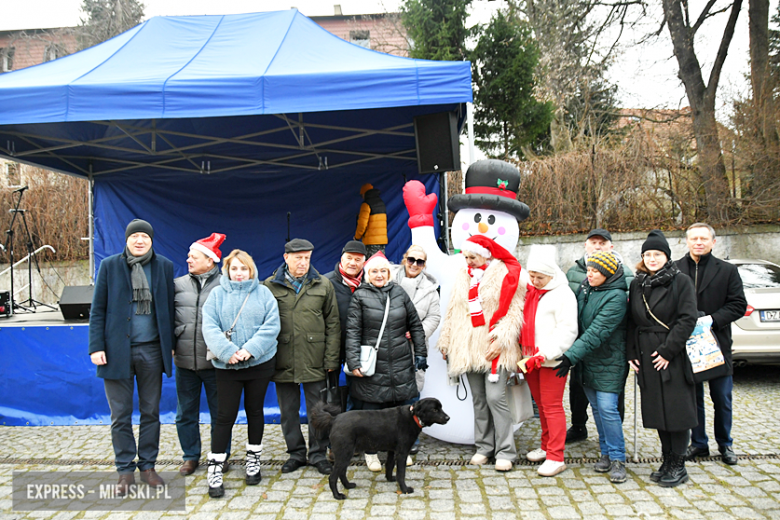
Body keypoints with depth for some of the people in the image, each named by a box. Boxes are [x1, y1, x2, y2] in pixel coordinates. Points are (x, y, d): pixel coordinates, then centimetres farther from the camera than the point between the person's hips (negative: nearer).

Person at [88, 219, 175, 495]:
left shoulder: (164, 266, 5)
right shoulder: (109, 265, 1)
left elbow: (169, 307, 7)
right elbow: (98, 309, 1)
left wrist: (171, 344, 3)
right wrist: (96, 347, -6)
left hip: (152, 350, 1)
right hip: (118, 351, -1)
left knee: (151, 412, 10)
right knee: (120, 415, 6)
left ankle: (148, 466, 23)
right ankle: (126, 470, 19)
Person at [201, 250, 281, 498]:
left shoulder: (263, 293, 2)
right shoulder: (217, 294, 2)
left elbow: (271, 325, -7)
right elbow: (209, 327, -7)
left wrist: (250, 349, -18)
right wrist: (227, 352, -20)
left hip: (260, 363, 1)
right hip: (227, 365, -1)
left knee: (255, 410, 13)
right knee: (225, 415, 0)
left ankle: (253, 460, 28)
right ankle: (215, 468, 9)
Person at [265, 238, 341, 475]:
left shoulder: (323, 285, 3)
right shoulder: (270, 286, 2)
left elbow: (333, 324, 4)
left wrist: (331, 358, -2)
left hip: (314, 360, 0)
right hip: (283, 361, 1)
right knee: (288, 411, 12)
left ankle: (318, 454, 22)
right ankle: (296, 453, 27)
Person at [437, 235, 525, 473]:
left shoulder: (505, 274, -3)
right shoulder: (463, 277, 15)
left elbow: (513, 311, -9)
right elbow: (453, 312, 20)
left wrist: (500, 340, -16)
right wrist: (446, 342, 19)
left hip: (494, 349, -5)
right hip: (468, 349, 6)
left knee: (495, 397, -11)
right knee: (479, 399, 10)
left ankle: (505, 451, -1)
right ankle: (484, 447, 21)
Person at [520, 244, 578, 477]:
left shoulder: (563, 294, -10)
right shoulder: (530, 292, 12)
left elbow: (567, 331, -16)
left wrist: (543, 355, -22)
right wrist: (526, 355, 11)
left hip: (552, 360, -7)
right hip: (531, 359, 7)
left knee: (552, 406, -3)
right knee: (542, 405, 17)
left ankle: (556, 458, 5)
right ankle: (546, 447, 30)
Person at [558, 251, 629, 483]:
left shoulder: (616, 297, -16)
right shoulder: (585, 288, 6)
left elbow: (597, 332, -24)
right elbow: (576, 321, 14)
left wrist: (570, 355, -28)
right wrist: (572, 355, 7)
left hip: (608, 363, -7)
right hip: (586, 361, 7)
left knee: (607, 408, -8)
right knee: (597, 408, 12)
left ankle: (618, 459, 5)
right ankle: (606, 453, 24)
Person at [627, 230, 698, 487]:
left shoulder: (681, 282, -4)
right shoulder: (637, 284, 11)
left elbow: (687, 319, -11)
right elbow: (632, 321, 12)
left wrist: (668, 350, -15)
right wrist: (631, 353, 3)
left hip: (673, 358, -5)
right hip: (647, 359, 5)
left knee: (676, 410, 0)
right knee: (657, 411, 10)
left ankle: (678, 465, 11)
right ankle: (667, 461, 22)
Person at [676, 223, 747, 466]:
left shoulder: (727, 270, 2)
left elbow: (738, 305, -2)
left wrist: (712, 319, -14)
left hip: (717, 345, 0)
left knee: (722, 400, 9)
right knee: (693, 398, 10)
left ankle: (725, 444, 27)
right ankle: (698, 443, 25)